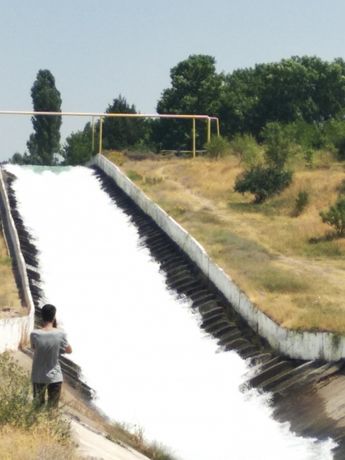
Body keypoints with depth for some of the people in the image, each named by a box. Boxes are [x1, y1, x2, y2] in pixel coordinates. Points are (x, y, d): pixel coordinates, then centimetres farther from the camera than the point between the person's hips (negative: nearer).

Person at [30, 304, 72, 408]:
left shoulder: (34, 334, -17)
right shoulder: (60, 334, -17)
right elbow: (69, 350, -1)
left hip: (38, 376, 1)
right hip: (55, 376, -1)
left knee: (38, 406, 17)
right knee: (53, 408, 12)